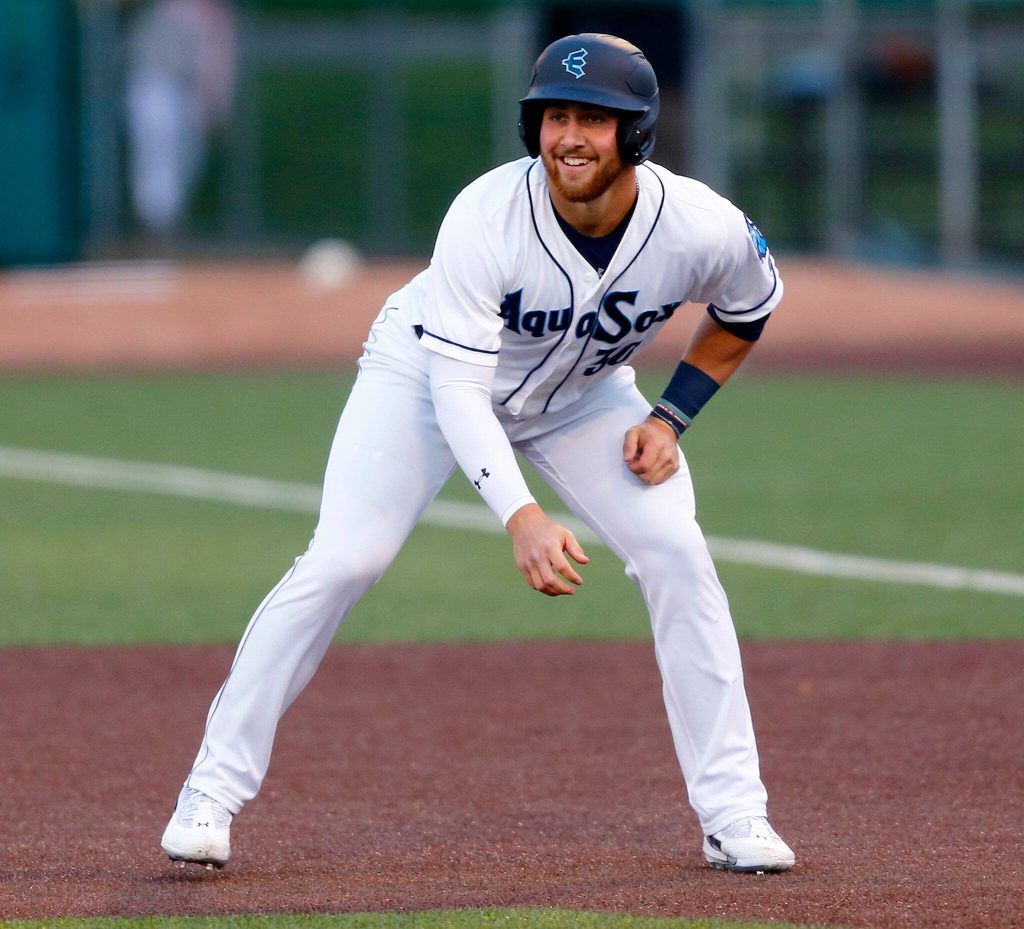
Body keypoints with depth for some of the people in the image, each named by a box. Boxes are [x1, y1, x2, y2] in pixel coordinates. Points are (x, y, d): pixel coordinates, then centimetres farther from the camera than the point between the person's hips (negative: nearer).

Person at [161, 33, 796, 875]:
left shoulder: (703, 230, -28)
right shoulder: (487, 217, -36)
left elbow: (748, 310, -2)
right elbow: (458, 389, -37)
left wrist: (672, 416, -12)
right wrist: (520, 517, -49)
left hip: (581, 395, 3)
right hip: (429, 369, -3)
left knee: (677, 554, -13)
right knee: (341, 561, -16)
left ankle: (732, 814, -3)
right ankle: (212, 792, -6)